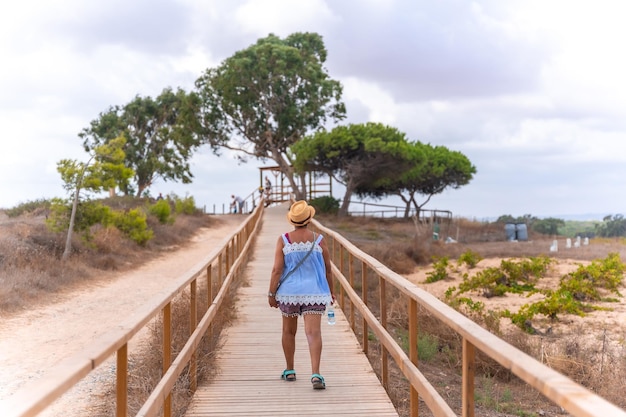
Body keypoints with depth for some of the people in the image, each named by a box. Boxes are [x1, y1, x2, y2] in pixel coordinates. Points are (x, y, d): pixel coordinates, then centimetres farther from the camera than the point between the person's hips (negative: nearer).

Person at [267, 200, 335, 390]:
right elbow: (328, 269, 5)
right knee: (314, 332, -7)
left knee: (289, 331, 17)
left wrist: (271, 293, 0)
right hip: (314, 292, -1)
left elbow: (277, 270, -9)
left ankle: (289, 371, 27)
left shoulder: (283, 240, -6)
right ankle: (315, 374, -19)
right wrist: (331, 291, 18)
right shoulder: (319, 240, -3)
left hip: (289, 292, 1)